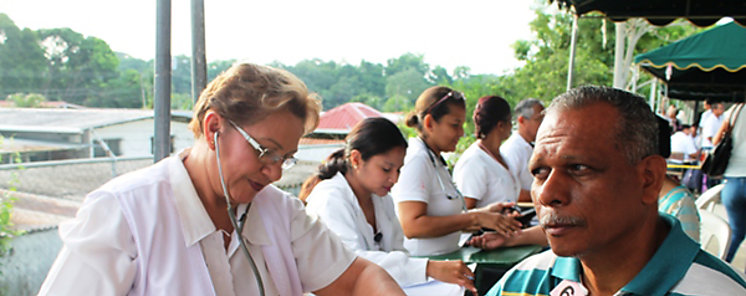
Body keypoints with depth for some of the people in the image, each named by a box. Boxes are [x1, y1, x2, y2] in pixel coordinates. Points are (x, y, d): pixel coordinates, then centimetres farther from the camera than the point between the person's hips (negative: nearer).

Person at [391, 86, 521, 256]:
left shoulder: (436, 161, 18)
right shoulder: (416, 161, -11)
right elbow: (412, 227, -22)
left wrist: (483, 213, 9)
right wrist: (475, 218, -18)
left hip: (446, 260, 9)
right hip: (422, 266, -8)